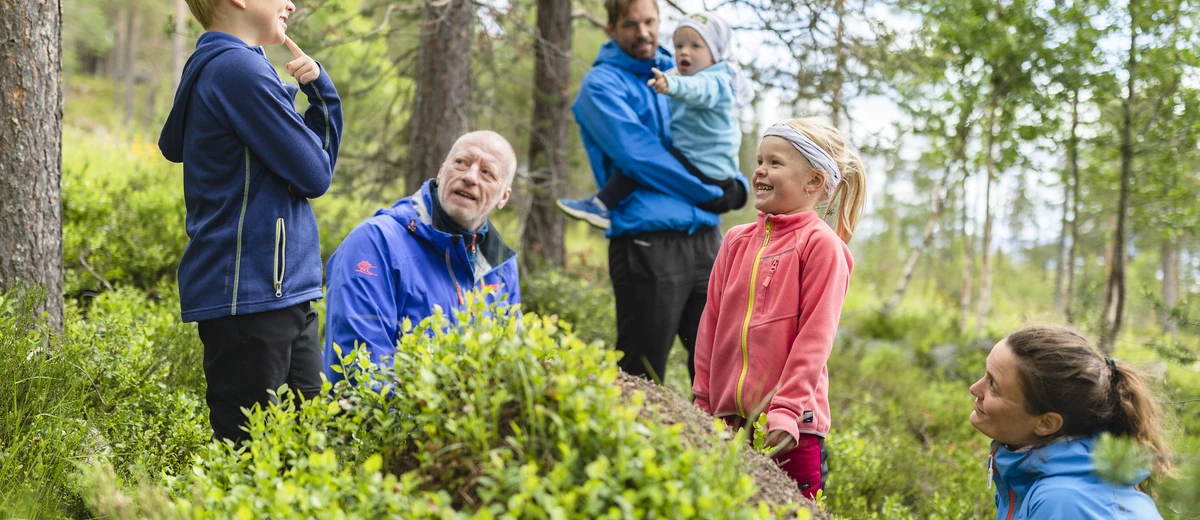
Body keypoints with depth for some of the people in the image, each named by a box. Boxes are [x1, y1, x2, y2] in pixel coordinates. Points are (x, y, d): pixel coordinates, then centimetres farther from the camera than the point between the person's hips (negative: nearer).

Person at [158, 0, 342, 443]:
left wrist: (319, 89, 4)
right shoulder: (238, 68, -13)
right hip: (250, 292, -10)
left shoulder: (216, 68, 18)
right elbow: (315, 174, -11)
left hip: (284, 290, 10)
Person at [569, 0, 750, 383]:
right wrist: (713, 193, -7)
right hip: (648, 244, -6)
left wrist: (734, 184, 5)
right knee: (643, 378, -2)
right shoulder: (602, 84, -2)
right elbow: (638, 156, -13)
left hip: (703, 237, 6)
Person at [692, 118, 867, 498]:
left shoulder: (822, 245, -5)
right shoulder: (737, 241, 11)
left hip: (790, 427, -5)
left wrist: (787, 410, -16)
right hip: (727, 421, 5)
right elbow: (711, 324, 13)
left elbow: (815, 336, -10)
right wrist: (703, 401, 10)